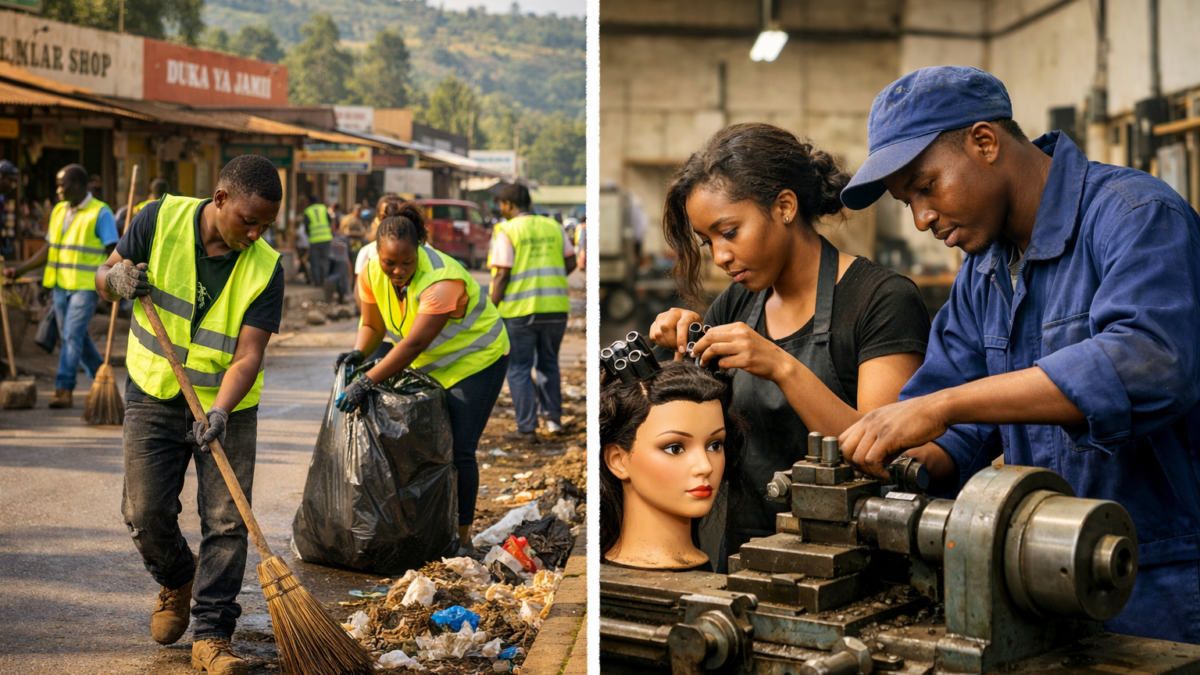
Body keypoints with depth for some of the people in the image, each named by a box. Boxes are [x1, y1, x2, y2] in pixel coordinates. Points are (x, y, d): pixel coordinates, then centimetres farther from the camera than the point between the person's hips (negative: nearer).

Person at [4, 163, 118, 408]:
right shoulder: (59, 211, 12)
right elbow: (50, 249, 18)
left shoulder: (100, 213, -8)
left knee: (72, 335, -11)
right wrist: (20, 269, 12)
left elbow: (113, 252, -10)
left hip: (86, 286, -7)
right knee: (74, 336, 12)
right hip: (61, 284, 7)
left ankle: (64, 389, -9)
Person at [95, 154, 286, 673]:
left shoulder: (265, 269, -14)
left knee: (225, 521, -5)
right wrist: (117, 280, -22)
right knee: (145, 513, -1)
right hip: (154, 396, 1)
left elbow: (248, 355, -19)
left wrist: (219, 412, -34)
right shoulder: (161, 220, -10)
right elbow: (103, 276, 3)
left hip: (226, 406, -1)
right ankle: (177, 581, 31)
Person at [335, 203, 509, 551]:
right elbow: (372, 325, -2)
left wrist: (367, 383, -41)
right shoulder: (372, 274, -13)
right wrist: (358, 352, -23)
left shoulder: (442, 282, -35)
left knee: (458, 450, -10)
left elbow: (414, 344, -38)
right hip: (429, 363, 7)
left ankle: (462, 535, 2)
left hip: (476, 359, -7)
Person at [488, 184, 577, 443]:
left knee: (519, 369, 4)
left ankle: (527, 429, 3)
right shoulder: (553, 227, 9)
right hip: (555, 306, 5)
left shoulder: (507, 232, -6)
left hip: (520, 309, -5)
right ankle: (553, 417, 19)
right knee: (548, 363, 21)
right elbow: (571, 263, 9)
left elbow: (502, 275, -11)